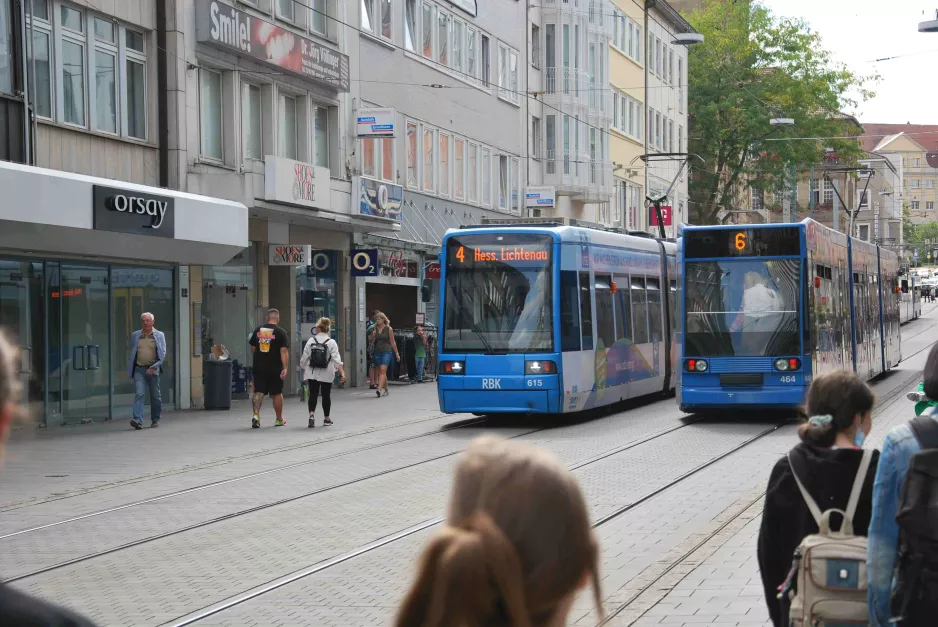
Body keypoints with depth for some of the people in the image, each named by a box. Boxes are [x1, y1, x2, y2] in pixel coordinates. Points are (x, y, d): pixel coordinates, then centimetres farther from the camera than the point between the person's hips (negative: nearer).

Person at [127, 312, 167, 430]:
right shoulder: (135, 335, 11)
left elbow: (162, 353, -1)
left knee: (155, 396, 7)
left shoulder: (159, 335, 4)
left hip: (153, 369, 0)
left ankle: (155, 420, 20)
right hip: (139, 369, 0)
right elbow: (132, 353, 18)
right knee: (139, 394, -14)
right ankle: (138, 420, -22)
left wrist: (154, 367, -12)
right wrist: (130, 369, 12)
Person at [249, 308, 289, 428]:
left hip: (259, 367, 2)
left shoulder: (258, 330, 6)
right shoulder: (280, 332, -6)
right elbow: (284, 351, -12)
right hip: (275, 368, -2)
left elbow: (252, 349, 13)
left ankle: (256, 415, -16)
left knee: (258, 392, 3)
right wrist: (285, 368, -13)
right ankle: (279, 420, 21)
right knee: (277, 393, 10)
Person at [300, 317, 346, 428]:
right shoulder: (331, 342, -6)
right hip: (326, 374, 0)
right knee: (326, 395, 12)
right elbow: (337, 360, -12)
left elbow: (304, 358, 1)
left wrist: (304, 370, 14)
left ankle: (311, 414, -20)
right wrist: (342, 373, -12)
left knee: (313, 394, 3)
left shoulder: (311, 341, -3)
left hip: (312, 373, 0)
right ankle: (326, 418, 24)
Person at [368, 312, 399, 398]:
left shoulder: (389, 329, -1)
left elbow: (392, 342, 2)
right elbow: (370, 340, 15)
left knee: (383, 370, -17)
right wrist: (372, 335, -7)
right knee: (381, 372, 11)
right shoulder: (375, 329, 10)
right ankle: (386, 390, 24)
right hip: (377, 352, 5)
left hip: (386, 352, -5)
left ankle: (379, 390, -29)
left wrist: (397, 354, 4)